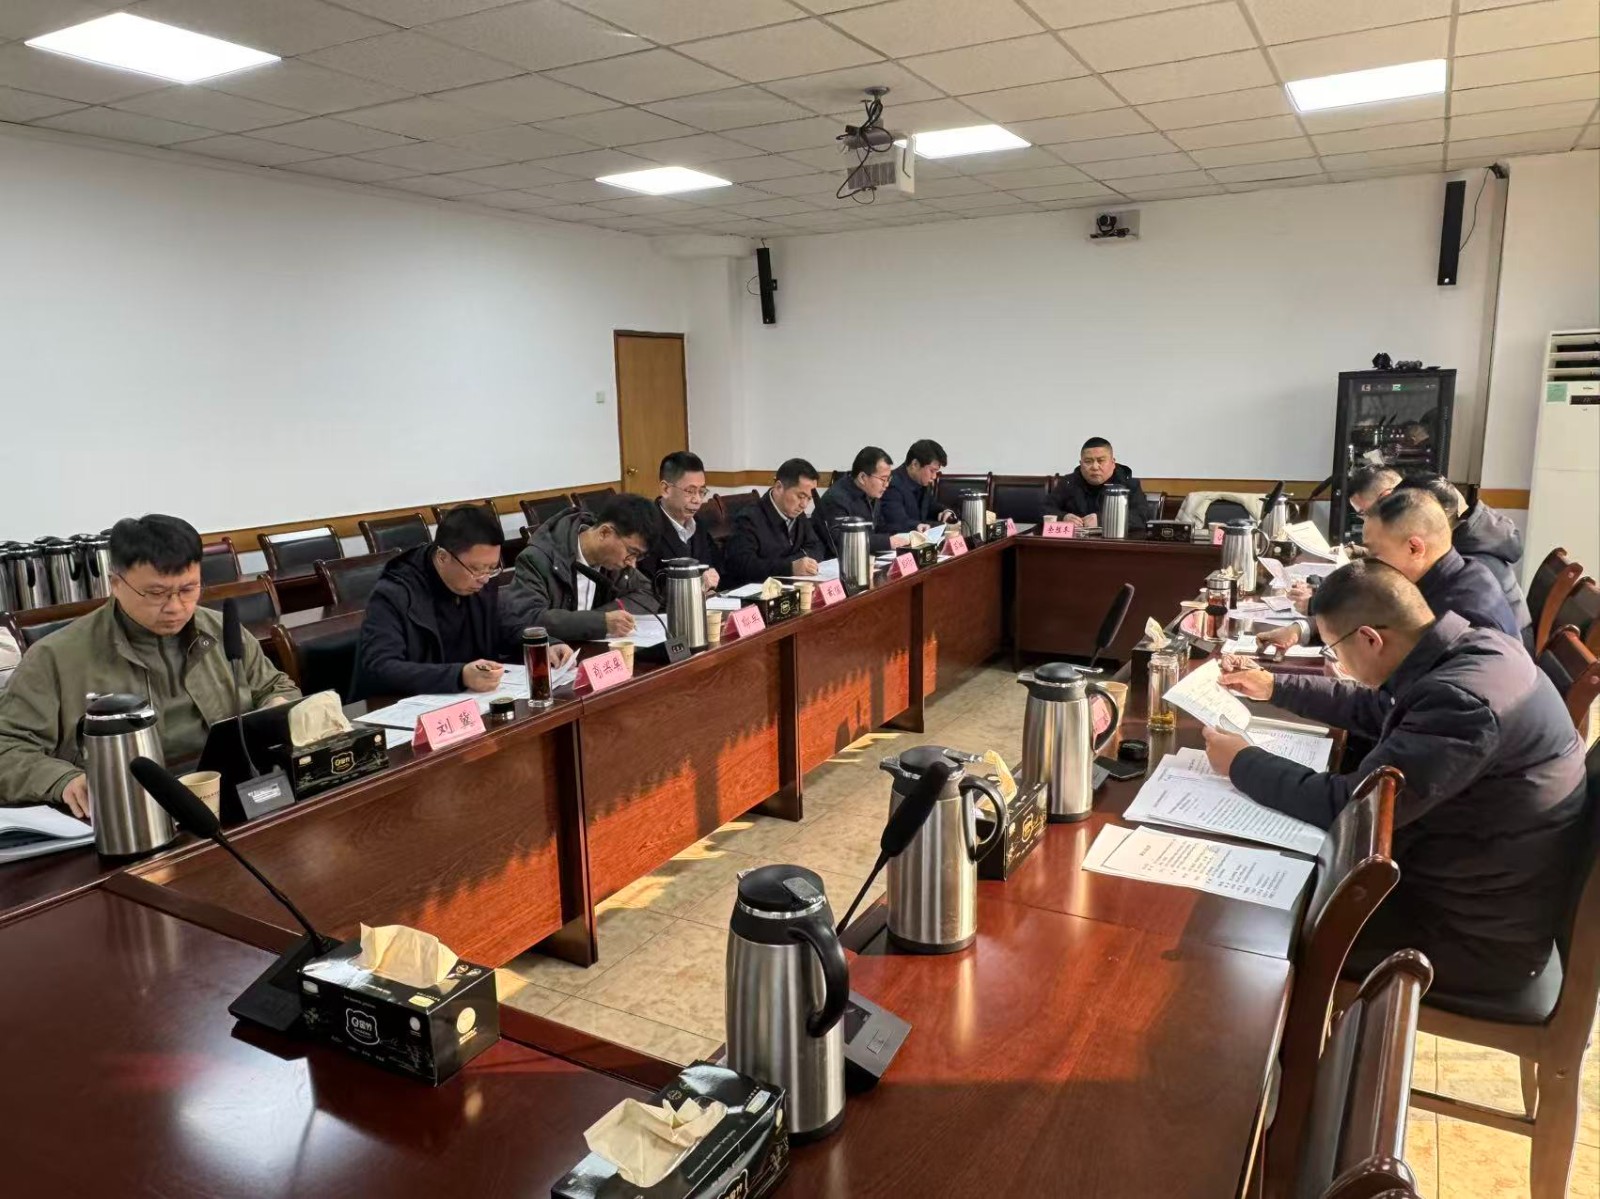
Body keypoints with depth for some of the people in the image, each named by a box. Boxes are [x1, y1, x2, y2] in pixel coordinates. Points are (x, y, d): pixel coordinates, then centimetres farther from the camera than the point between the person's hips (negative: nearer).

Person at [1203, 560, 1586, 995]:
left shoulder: (1464, 701, -33)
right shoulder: (1468, 649, -3)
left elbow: (1348, 805, -28)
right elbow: (1374, 709, 16)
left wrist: (1243, 763, -15)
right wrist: (1274, 686, 15)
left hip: (1481, 934, -8)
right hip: (1467, 880, 8)